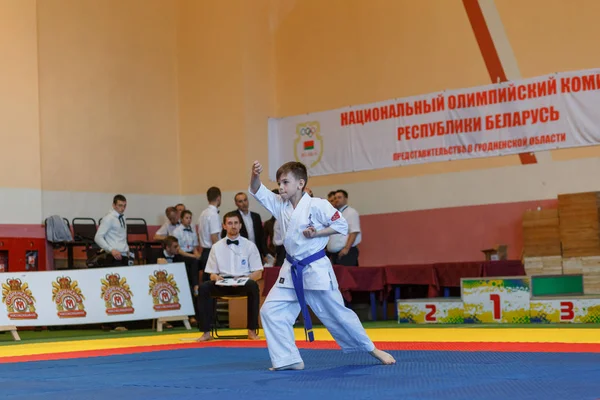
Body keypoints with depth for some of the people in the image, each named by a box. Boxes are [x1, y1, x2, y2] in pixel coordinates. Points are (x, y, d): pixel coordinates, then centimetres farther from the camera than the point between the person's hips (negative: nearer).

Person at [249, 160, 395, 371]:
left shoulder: (317, 205, -15)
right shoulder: (280, 205, 2)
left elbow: (342, 225, -10)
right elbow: (257, 191, -2)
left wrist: (317, 233, -20)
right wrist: (255, 175, -22)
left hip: (316, 270, -6)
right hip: (291, 271, 6)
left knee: (337, 313, 4)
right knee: (271, 310, -5)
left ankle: (372, 349, 23)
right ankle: (289, 359, 3)